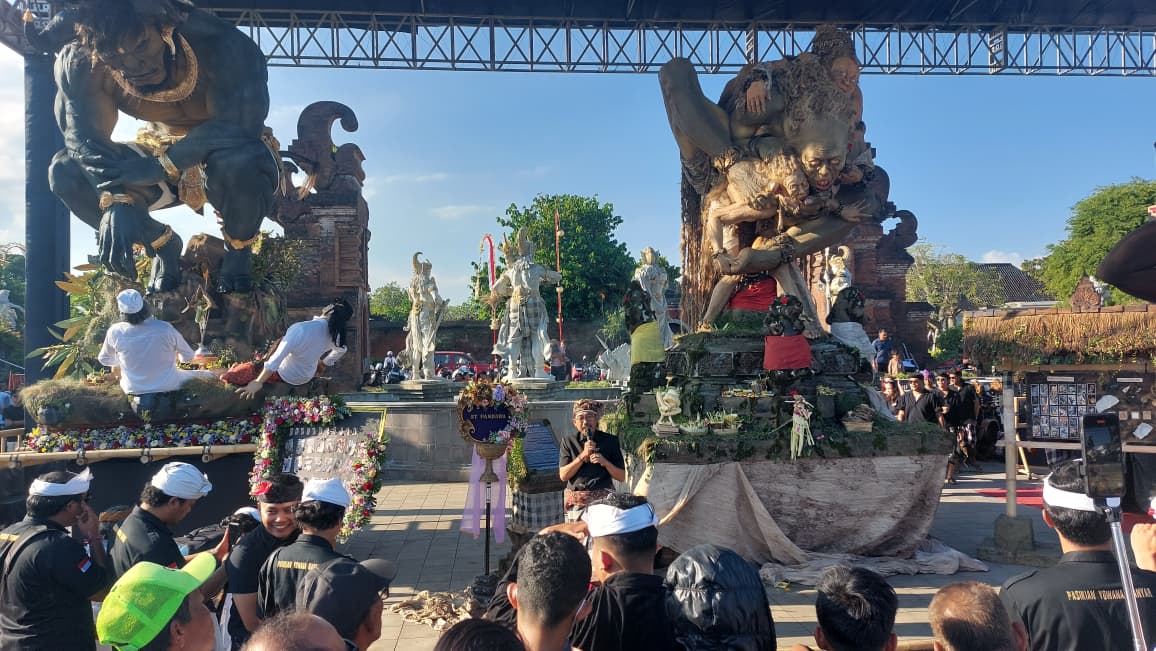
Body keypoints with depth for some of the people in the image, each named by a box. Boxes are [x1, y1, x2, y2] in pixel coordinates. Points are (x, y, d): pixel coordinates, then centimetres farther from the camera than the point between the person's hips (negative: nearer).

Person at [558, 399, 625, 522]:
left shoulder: (610, 441, 6)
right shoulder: (568, 442, 7)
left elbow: (622, 477, 6)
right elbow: (563, 475, -2)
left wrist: (605, 462, -11)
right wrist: (583, 455, -10)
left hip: (604, 499, -1)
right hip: (576, 503, 1)